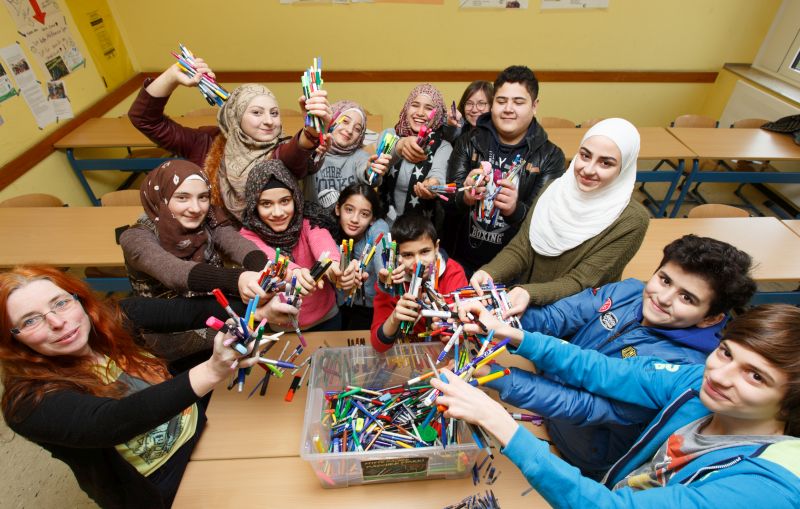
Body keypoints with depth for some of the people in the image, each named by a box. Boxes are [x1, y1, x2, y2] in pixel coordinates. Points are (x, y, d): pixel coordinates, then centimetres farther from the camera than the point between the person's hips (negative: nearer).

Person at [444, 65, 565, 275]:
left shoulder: (551, 156, -1)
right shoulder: (468, 143, 2)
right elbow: (447, 204, -3)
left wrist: (514, 210, -28)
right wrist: (464, 198, -26)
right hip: (460, 261, 1)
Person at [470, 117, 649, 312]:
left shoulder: (631, 220, -15)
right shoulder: (555, 190, -3)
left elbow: (579, 282, -17)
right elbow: (519, 250, -6)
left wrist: (530, 294, -34)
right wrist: (489, 273, -25)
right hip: (524, 306, 4)